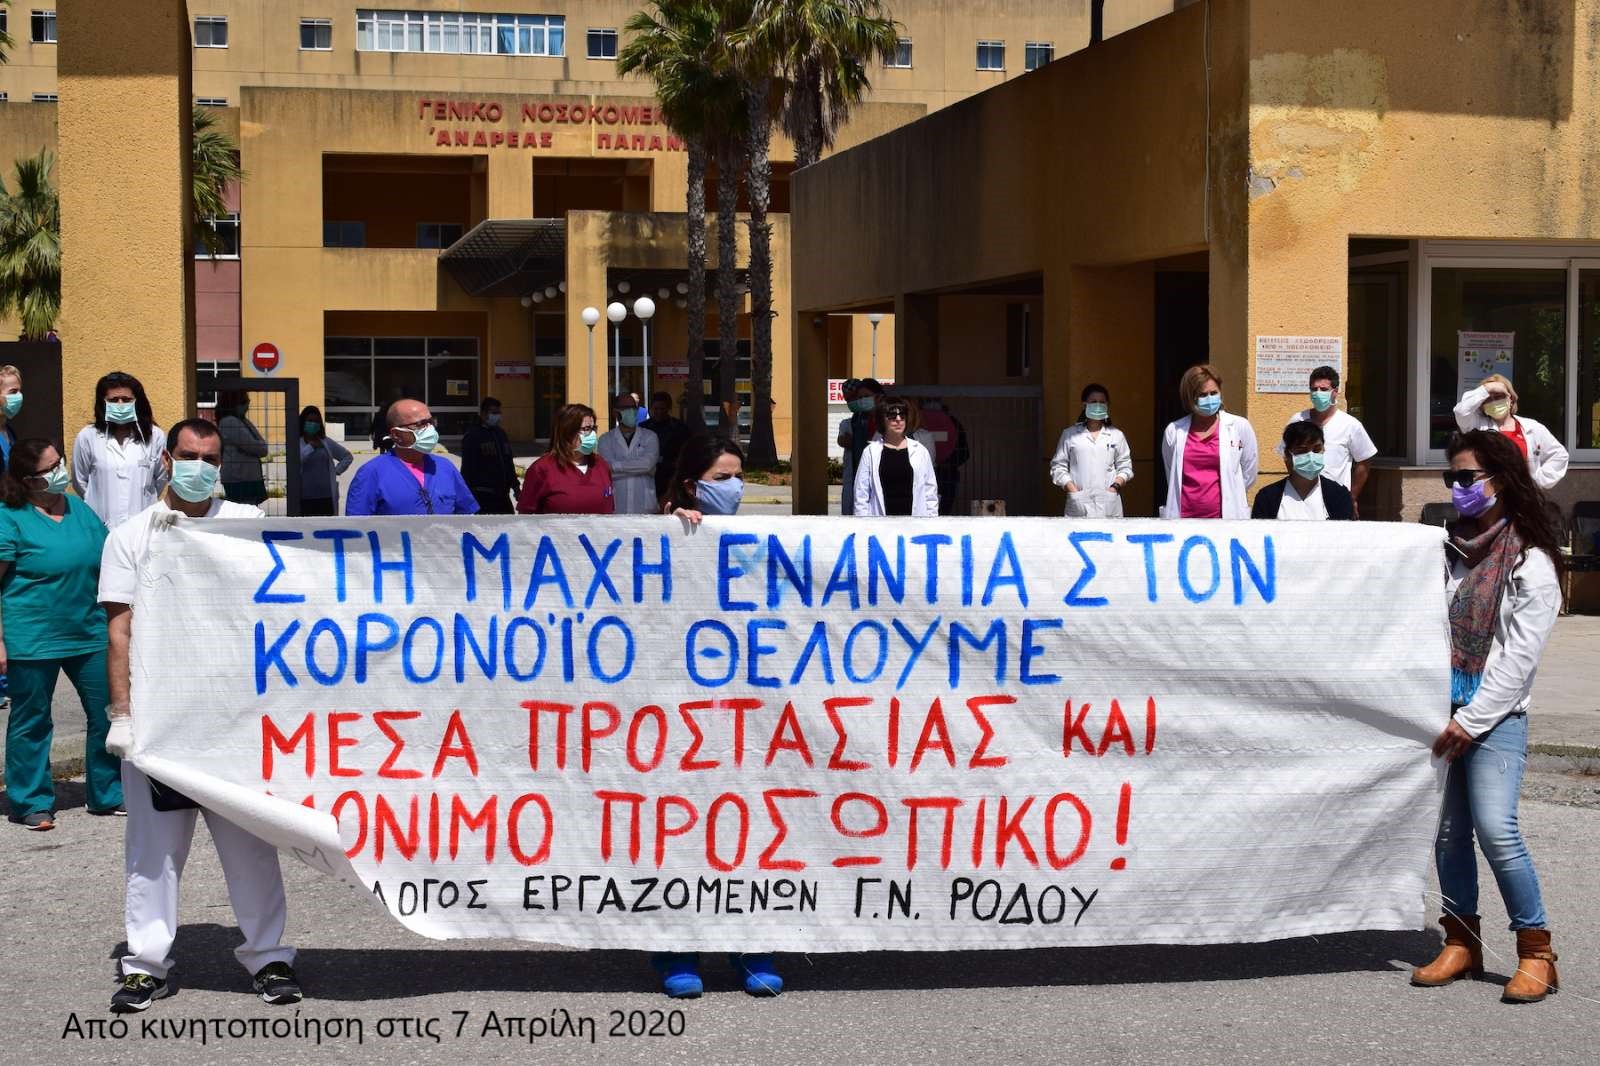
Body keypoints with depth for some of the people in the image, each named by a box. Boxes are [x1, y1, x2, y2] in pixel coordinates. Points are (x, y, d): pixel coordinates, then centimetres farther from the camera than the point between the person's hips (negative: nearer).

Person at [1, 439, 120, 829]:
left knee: (109, 713, 7)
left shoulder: (79, 509, 9)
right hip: (32, 641, -5)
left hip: (89, 633, 6)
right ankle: (32, 803, 20)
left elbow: (108, 564, 19)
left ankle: (110, 795, 21)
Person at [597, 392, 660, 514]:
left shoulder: (649, 437, 6)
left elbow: (648, 464, -11)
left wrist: (615, 465, -12)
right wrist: (637, 466, -11)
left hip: (645, 509, 1)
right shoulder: (606, 440, 5)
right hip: (615, 509, -1)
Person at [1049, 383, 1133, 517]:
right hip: (1079, 504, -1)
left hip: (1108, 505, 1)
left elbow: (1125, 467, 13)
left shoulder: (1116, 435, 14)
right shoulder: (1070, 434, 11)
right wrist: (1073, 490, -6)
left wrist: (1115, 486, -5)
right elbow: (1058, 467, 7)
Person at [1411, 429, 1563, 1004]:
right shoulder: (1449, 551, 14)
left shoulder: (1531, 562, -5)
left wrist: (1472, 720, -13)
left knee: (1495, 828, -15)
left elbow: (1519, 654, -10)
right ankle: (1462, 943, 17)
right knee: (1447, 829, 6)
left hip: (1496, 716, -6)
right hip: (1442, 711, 6)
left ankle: (1536, 951, -3)